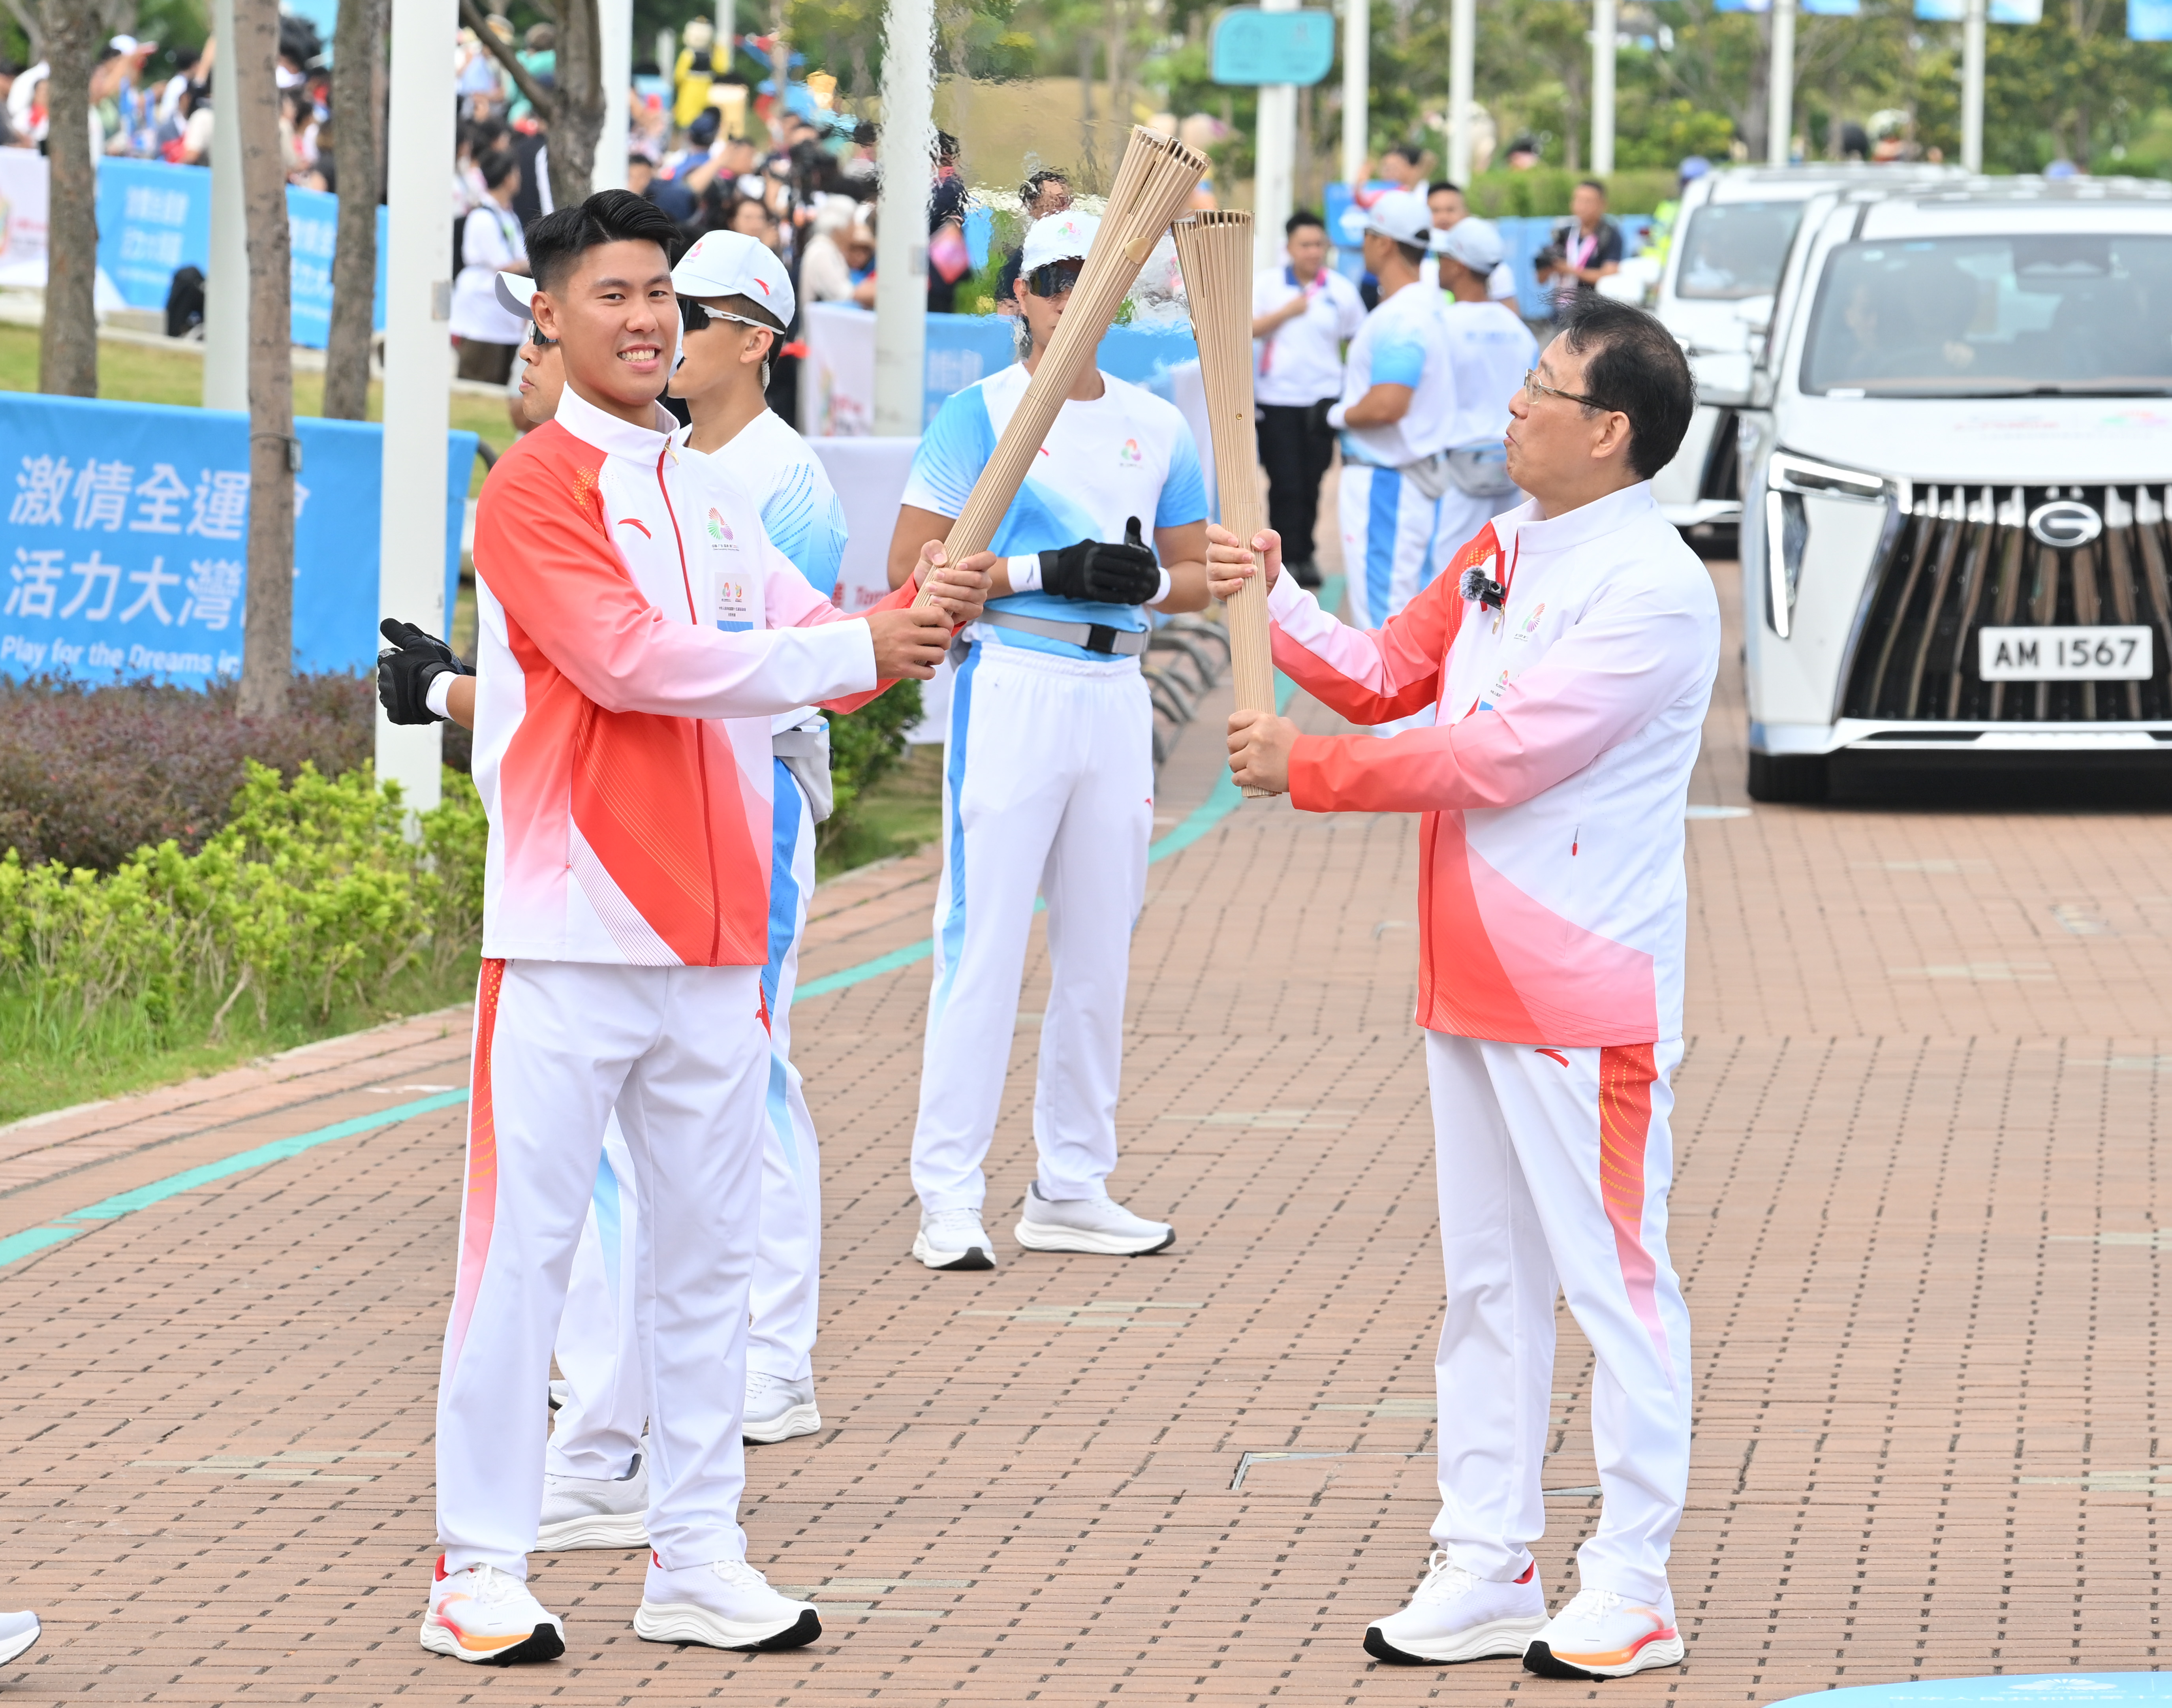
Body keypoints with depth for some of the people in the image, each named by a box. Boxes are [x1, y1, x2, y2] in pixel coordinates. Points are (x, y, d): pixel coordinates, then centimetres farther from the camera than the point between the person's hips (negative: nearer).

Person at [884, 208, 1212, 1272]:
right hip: (1009, 686, -6)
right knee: (983, 943, -9)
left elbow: (1201, 576, 17)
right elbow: (911, 566, -7)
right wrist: (1042, 571, -17)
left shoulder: (1158, 428, 12)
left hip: (1116, 693, 6)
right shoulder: (980, 415, -3)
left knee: (1101, 951, 10)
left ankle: (1072, 1190, 18)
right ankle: (948, 1197, -8)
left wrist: (1147, 580, -5)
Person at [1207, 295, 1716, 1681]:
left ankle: (1634, 1590, 4)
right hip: (1470, 981, 9)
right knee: (1488, 1283, 13)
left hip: (1587, 994, -9)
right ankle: (1487, 1575, 20)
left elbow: (1502, 754, -22)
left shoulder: (1652, 591, -18)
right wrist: (1271, 600, 2)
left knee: (1613, 1281, -2)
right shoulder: (1500, 553, 12)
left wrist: (1307, 769, -16)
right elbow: (1388, 679, 18)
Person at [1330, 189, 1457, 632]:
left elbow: (1387, 405, -30)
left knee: (1381, 614, -7)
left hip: (1385, 485, -10)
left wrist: (1341, 415, -11)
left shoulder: (1399, 318, -20)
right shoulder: (1427, 305, 12)